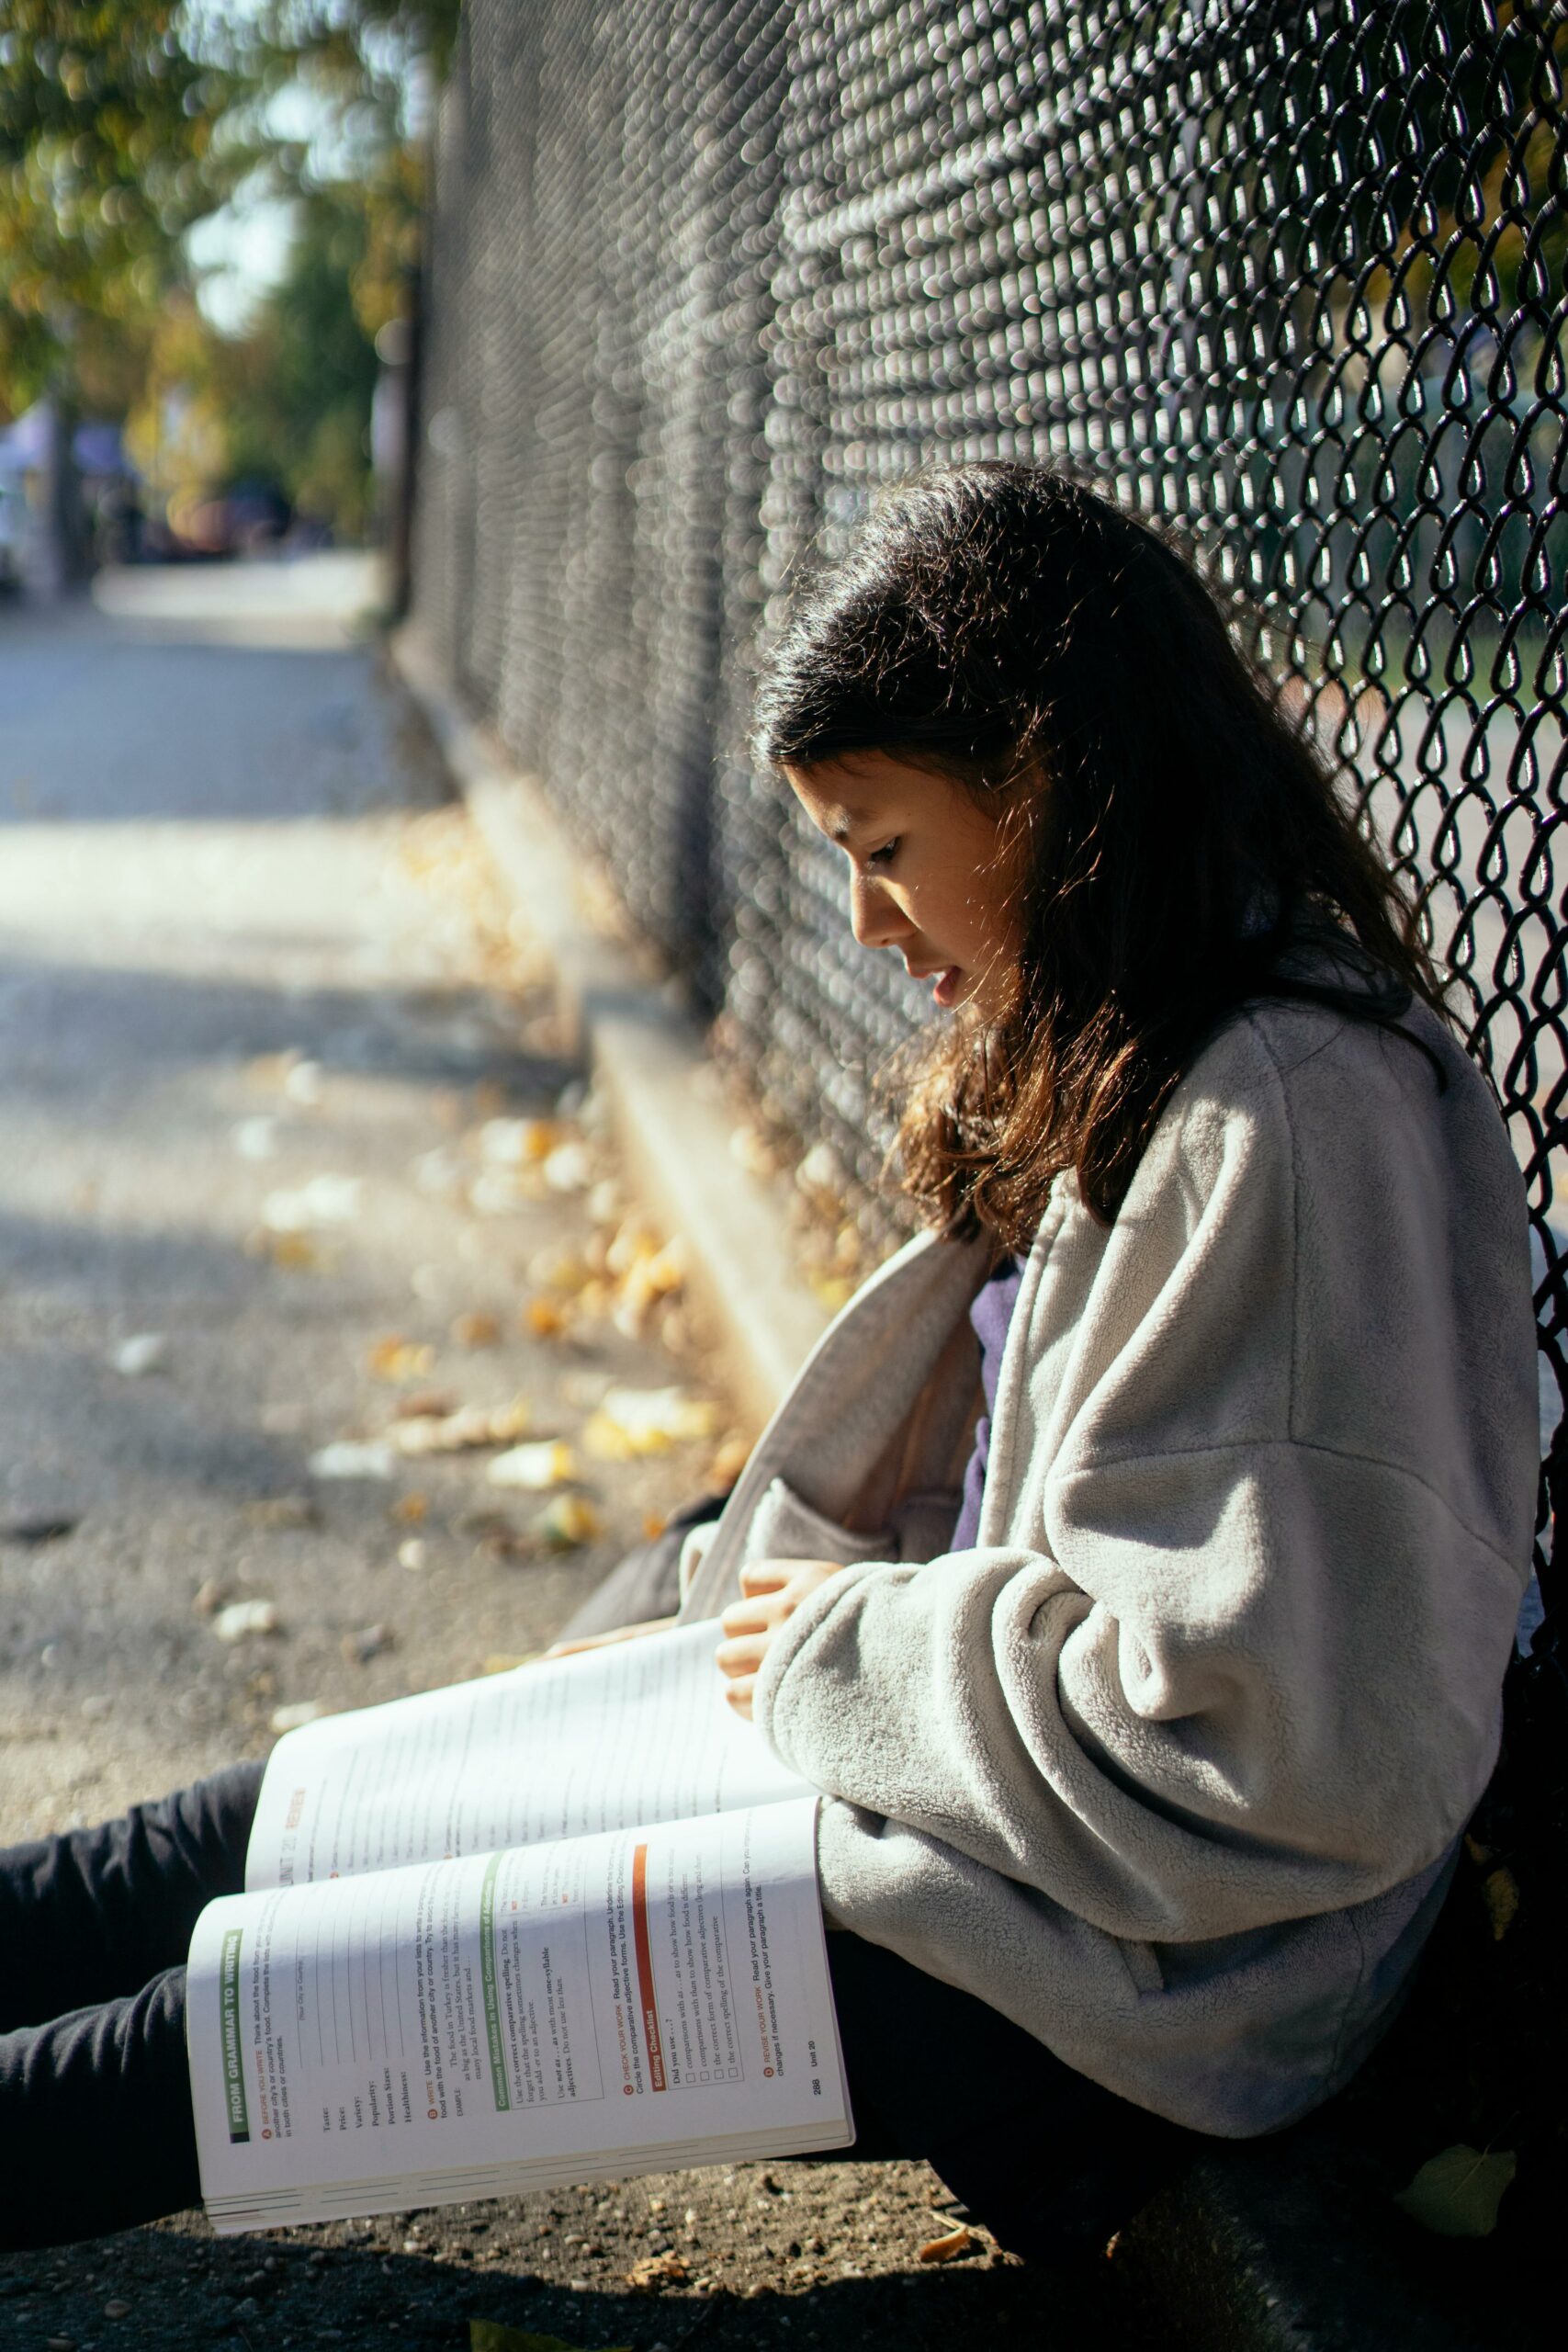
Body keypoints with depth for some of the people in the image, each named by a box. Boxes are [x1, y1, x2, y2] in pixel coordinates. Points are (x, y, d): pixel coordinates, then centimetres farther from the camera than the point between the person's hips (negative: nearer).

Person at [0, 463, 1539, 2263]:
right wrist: (754, 1606, 2)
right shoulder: (1109, 1058, 7)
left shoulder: (1295, 1121, -25)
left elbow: (1263, 1740, -28)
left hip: (1142, 1969, -9)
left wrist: (844, 1659, -16)